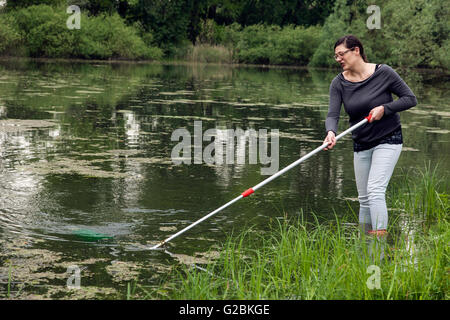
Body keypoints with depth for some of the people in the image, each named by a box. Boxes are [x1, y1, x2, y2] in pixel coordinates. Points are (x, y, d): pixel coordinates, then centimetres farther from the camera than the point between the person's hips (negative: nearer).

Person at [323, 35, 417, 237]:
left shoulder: (383, 73, -12)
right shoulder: (338, 83, -4)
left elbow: (410, 99, -7)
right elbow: (332, 114, -15)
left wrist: (384, 108, -20)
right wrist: (331, 133, -36)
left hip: (388, 140, -4)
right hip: (361, 144, 4)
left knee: (375, 191, -18)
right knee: (364, 198, 9)